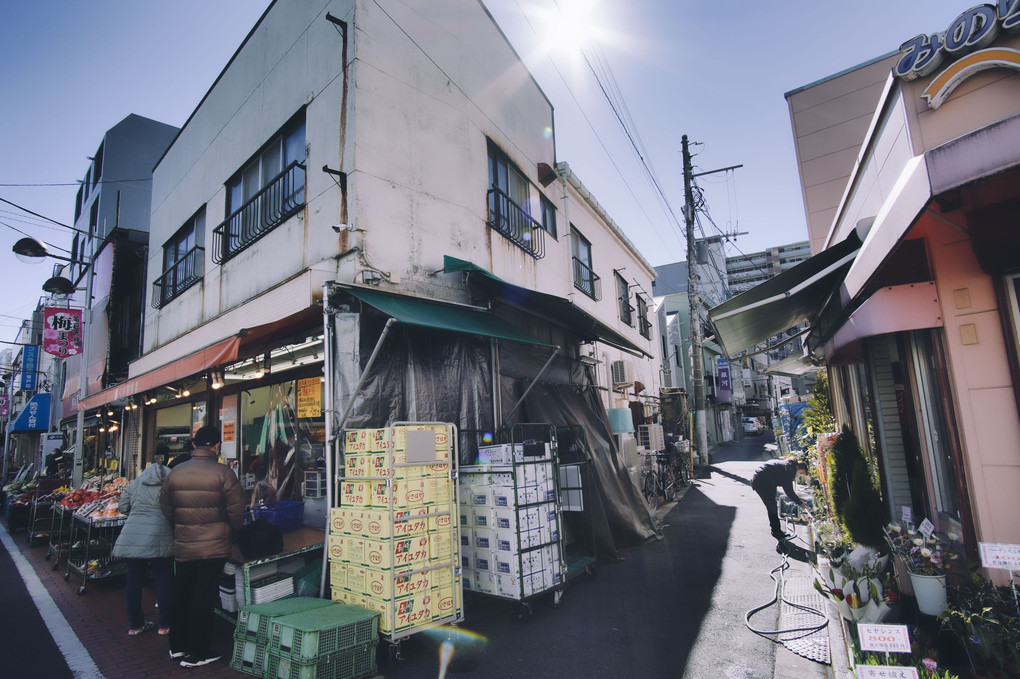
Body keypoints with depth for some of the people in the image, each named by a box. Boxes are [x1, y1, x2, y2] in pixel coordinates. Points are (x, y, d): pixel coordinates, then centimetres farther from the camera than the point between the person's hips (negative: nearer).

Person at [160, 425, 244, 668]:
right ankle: (196, 653, 14)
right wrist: (233, 533, 5)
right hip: (214, 546, -5)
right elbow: (236, 510, -13)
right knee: (204, 600, 5)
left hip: (182, 546, 5)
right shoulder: (223, 473, -15)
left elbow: (166, 507, 11)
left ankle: (177, 646, 34)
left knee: (181, 595, 20)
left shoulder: (175, 472, 1)